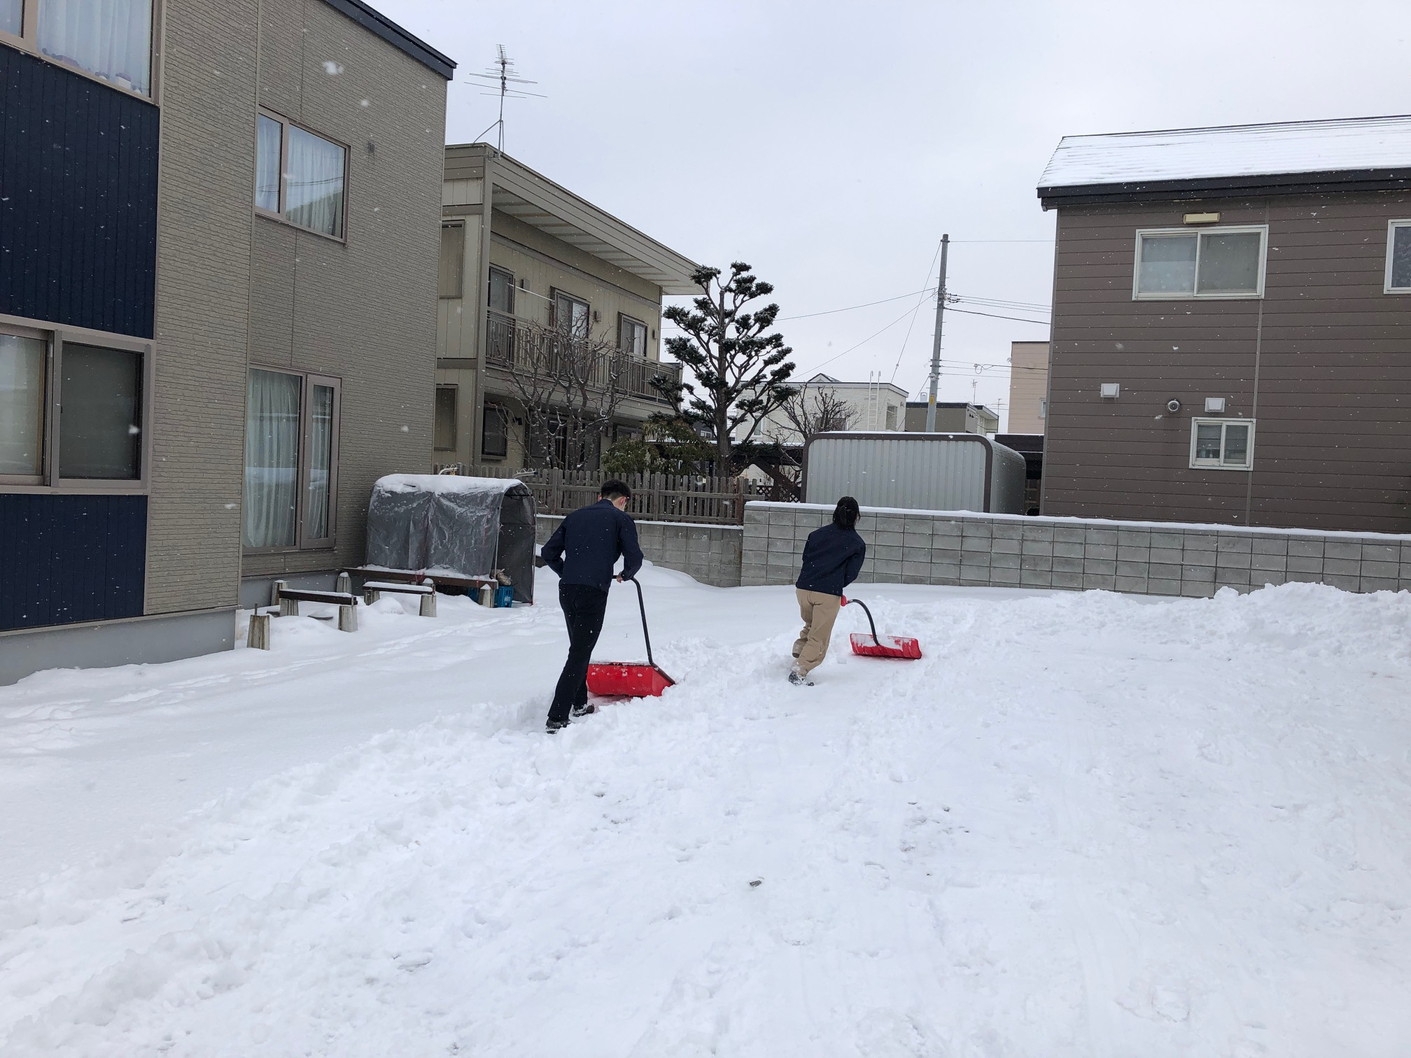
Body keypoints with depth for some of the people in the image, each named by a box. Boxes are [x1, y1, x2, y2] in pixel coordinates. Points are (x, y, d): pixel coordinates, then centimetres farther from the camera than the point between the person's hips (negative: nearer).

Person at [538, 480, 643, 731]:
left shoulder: (575, 516, 17)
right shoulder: (620, 518, 3)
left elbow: (548, 553, 15)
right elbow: (634, 557, -4)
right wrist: (626, 575, 16)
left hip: (566, 591, 6)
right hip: (593, 592, -6)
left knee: (580, 649, 23)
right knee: (579, 655, -5)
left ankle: (580, 704, 35)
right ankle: (556, 719, -11)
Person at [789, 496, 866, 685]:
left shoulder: (816, 534, 11)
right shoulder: (858, 544, 2)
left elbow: (805, 558, 13)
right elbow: (851, 574, 2)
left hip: (803, 587, 4)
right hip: (829, 594, -4)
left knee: (810, 626, 28)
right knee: (819, 638, 3)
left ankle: (798, 653, 11)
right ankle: (799, 671, -8)